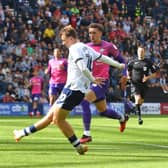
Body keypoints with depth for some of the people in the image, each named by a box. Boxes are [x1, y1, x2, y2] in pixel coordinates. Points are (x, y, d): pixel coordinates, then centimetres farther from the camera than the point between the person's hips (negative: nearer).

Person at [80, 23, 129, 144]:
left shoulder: (108, 46, -6)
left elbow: (121, 59, 5)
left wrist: (124, 74, -4)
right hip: (91, 81, 6)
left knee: (84, 100, -26)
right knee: (103, 111, 17)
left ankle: (87, 134, -21)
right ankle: (122, 118, 50)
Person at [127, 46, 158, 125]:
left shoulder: (148, 63, 0)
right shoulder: (133, 62, 3)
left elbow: (154, 74, 3)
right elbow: (128, 70, 21)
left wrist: (148, 77, -14)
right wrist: (129, 76, 2)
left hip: (144, 84, 1)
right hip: (135, 83, -1)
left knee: (141, 101, 9)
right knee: (138, 99, -21)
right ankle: (139, 117, -20)